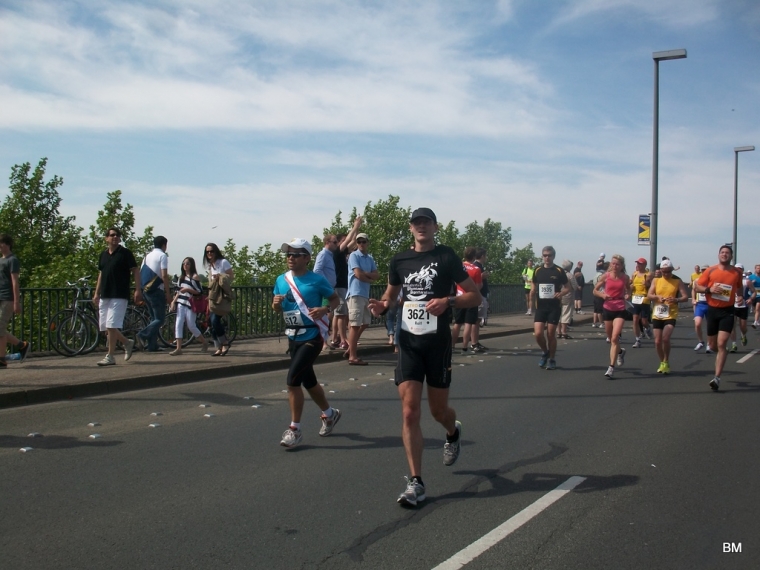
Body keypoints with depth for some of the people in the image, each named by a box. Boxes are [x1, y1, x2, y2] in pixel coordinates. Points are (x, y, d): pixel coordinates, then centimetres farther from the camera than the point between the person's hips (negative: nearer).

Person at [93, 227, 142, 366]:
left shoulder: (125, 253, -3)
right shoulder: (103, 255, 14)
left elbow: (135, 271, -5)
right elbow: (101, 275, 20)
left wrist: (138, 289, -14)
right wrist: (96, 293, 16)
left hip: (119, 296, -7)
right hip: (104, 296, 7)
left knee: (112, 326, -11)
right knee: (105, 327, 7)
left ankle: (110, 357, -4)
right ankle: (127, 343, 27)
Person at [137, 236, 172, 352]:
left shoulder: (147, 256, 17)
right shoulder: (162, 256, -7)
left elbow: (141, 274, 17)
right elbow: (164, 276, -15)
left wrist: (141, 292, 22)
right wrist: (168, 293, -12)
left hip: (146, 290, 8)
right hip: (157, 291, -8)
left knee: (154, 318, 13)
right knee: (160, 318, -5)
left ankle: (152, 345, 10)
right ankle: (144, 334, -25)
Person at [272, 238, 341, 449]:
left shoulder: (316, 280, -11)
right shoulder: (281, 280, 5)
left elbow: (335, 298, -1)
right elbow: (278, 310, 14)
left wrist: (325, 309, -20)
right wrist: (276, 303, -9)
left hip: (312, 337, -7)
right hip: (293, 337, 7)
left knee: (293, 379, -15)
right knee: (308, 381, 17)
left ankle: (294, 429, -2)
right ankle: (330, 413, 41)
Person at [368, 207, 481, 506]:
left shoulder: (446, 256, -5)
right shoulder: (400, 260, 7)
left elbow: (475, 296, -4)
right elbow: (390, 294, 22)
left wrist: (448, 301, -22)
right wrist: (381, 305, -1)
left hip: (438, 343, -2)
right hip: (409, 342, 3)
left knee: (438, 409, 10)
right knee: (409, 412, -6)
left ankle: (453, 433, 48)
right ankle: (415, 483, -1)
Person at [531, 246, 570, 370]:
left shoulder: (559, 271, -3)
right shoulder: (537, 270, 4)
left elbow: (567, 287, 4)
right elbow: (533, 287, 15)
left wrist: (561, 293, -17)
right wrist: (532, 293, -7)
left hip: (554, 306, -2)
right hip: (541, 306, 2)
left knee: (551, 334, 1)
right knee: (538, 333, -8)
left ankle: (551, 359, 19)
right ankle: (545, 352, 20)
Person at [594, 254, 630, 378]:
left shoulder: (625, 278, 0)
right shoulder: (606, 276, -1)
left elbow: (628, 290, 18)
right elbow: (595, 290, 7)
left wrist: (627, 295, -5)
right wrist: (602, 295, -13)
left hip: (620, 310, -2)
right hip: (608, 309, 2)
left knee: (614, 338, -15)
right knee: (611, 338, 15)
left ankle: (611, 367, -13)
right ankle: (620, 351, 49)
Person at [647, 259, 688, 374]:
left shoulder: (677, 281, 0)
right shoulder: (656, 280, 6)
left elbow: (685, 297, -4)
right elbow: (649, 295, 1)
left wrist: (676, 300, -24)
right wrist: (658, 297, -19)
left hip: (671, 315, -3)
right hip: (657, 315, 3)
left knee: (665, 338, -19)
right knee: (657, 341, 4)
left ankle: (666, 362, 1)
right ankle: (662, 363, 24)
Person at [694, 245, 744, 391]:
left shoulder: (736, 272, 3)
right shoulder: (710, 271, 0)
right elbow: (698, 287, 0)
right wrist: (709, 289, -16)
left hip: (727, 311, -1)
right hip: (712, 310, 2)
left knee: (721, 344, -13)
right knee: (712, 345, 11)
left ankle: (717, 378, -12)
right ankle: (723, 354, 48)